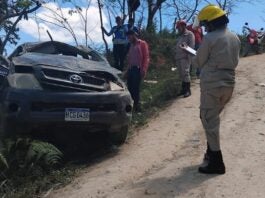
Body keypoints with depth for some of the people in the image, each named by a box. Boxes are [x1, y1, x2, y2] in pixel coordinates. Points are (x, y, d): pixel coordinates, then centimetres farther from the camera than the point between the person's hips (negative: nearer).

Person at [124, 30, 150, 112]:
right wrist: (127, 70, 19)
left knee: (136, 87, -11)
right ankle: (132, 103, 10)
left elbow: (146, 57, -6)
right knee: (130, 87, 0)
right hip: (131, 68, 7)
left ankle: (136, 105, -4)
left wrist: (144, 69, -16)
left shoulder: (142, 44, 1)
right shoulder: (131, 45, 23)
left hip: (138, 69, -7)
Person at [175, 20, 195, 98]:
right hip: (178, 57, 8)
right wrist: (176, 56, 14)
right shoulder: (180, 36, 22)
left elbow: (191, 46, -10)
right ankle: (183, 89, 16)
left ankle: (188, 90, -4)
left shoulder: (189, 34, -2)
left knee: (185, 73, -9)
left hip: (185, 57, -8)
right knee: (181, 74, 9)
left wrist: (188, 56, -18)